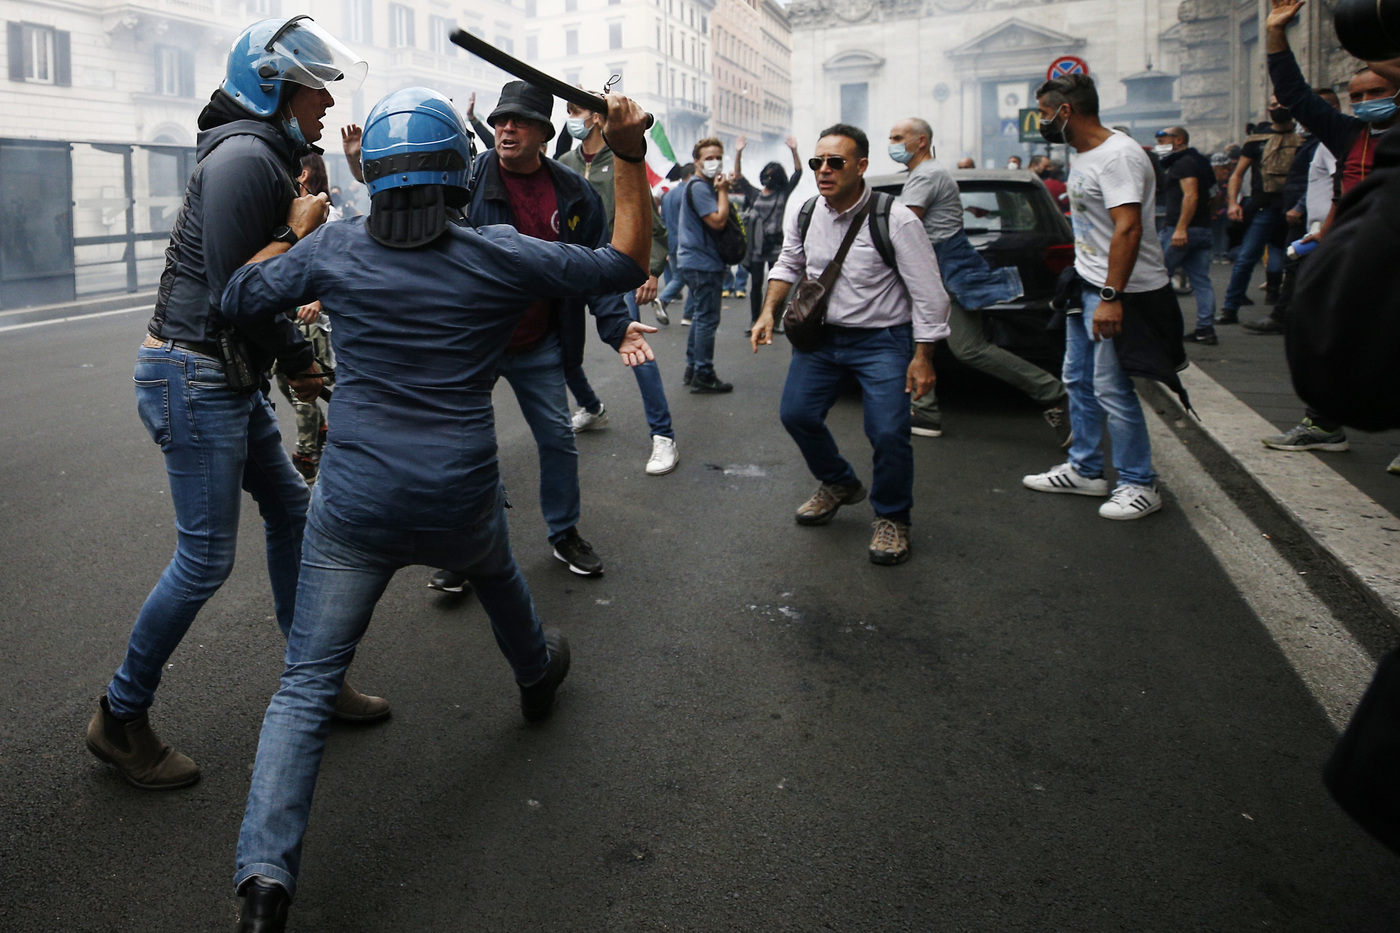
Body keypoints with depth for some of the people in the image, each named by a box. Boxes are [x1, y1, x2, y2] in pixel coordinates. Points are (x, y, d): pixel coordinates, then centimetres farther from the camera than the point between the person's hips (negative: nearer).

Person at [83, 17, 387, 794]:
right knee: (206, 558, -5)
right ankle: (120, 719, 14)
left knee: (290, 510, 14)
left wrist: (297, 357, 16)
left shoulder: (267, 157, 15)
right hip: (192, 378, -11)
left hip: (231, 379, 11)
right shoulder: (245, 158, -18)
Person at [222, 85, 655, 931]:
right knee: (497, 576, 35)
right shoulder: (500, 257, -7)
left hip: (356, 506, 0)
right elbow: (628, 263, 2)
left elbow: (241, 301, 9)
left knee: (308, 683, 5)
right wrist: (631, 155, 3)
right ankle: (537, 675, 62)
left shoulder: (334, 248, -4)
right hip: (461, 503, 0)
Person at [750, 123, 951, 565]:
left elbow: (928, 293, -12)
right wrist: (768, 312, 4)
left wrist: (922, 358, -13)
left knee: (888, 433, -16)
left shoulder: (895, 220, -16)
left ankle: (891, 519, 11)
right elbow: (787, 266, 18)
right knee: (796, 414, 5)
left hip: (882, 339, -5)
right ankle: (839, 484, 34)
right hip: (820, 334, 5)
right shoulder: (803, 216, -1)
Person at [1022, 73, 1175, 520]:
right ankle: (1085, 470, 28)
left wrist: (1111, 297, -29)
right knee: (1079, 381, 15)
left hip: (1121, 291, -10)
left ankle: (1139, 485, 7)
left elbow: (1128, 229, -26)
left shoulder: (1118, 156, -19)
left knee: (1111, 390, -6)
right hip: (1086, 284, 10)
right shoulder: (1080, 155, 12)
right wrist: (1086, 284, 18)